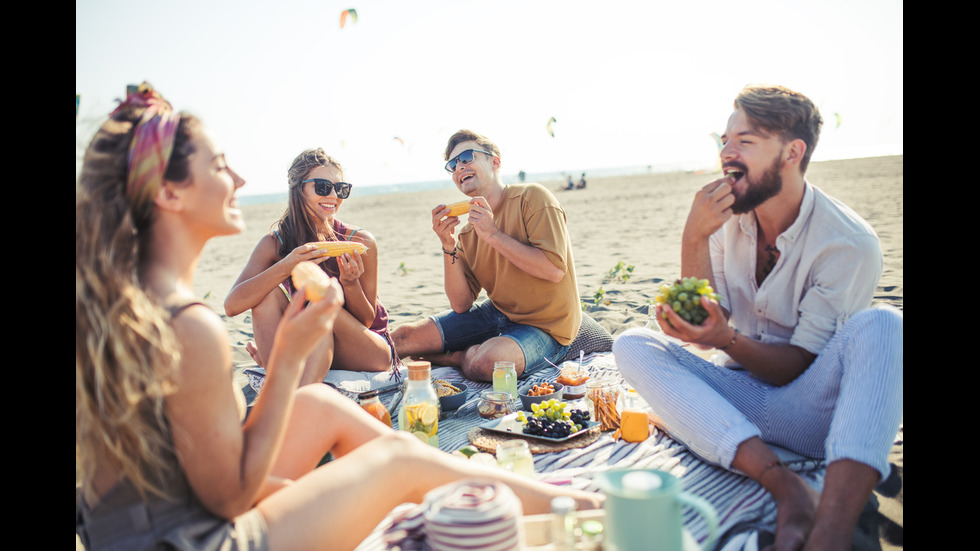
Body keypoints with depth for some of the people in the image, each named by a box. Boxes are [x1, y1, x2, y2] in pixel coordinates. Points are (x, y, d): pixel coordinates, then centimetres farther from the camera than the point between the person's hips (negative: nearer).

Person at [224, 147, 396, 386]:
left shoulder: (360, 242, -12)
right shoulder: (274, 244, -7)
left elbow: (366, 321, -7)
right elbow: (232, 305, -22)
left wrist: (350, 283, -28)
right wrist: (286, 266, -35)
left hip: (370, 352, -2)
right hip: (310, 351, 2)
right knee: (269, 294, -21)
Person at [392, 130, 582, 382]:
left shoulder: (532, 198, -12)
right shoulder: (467, 233, 4)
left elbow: (554, 271, -23)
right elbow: (461, 305, -2)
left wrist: (493, 235, -22)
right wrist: (449, 246, -14)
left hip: (544, 326, -5)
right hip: (497, 313, 5)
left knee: (485, 364, -35)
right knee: (402, 337, -6)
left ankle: (460, 356, -1)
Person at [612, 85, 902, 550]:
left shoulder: (850, 244, -14)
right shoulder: (727, 217, 0)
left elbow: (798, 367, -14)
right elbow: (708, 318, -5)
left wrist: (725, 339, -33)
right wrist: (693, 239, -18)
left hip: (812, 412, -4)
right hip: (741, 401, 4)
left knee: (882, 326, -29)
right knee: (632, 344, -18)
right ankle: (787, 488, -33)